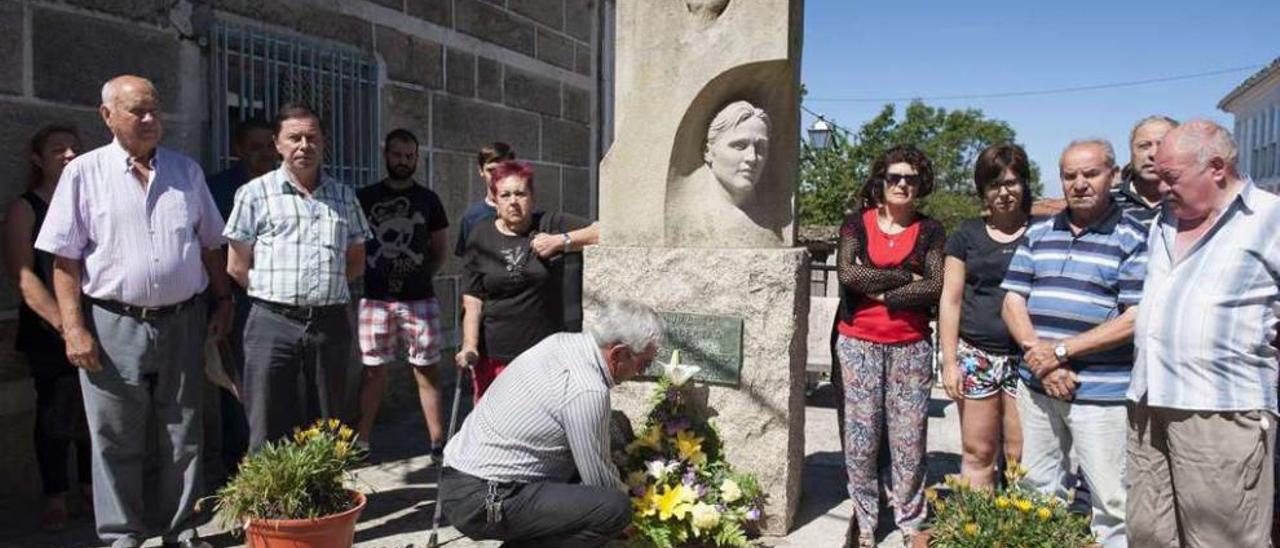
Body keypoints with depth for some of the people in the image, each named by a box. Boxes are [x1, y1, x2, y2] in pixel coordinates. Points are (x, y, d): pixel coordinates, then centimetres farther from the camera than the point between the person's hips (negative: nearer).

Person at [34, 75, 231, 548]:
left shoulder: (186, 171, 9)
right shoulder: (84, 173, -1)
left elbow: (210, 245, 15)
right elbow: (64, 259, -3)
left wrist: (223, 301, 10)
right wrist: (73, 328, -9)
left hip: (182, 322, 3)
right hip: (114, 326, -3)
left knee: (181, 435, 10)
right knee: (117, 440, 6)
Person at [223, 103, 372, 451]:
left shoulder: (344, 197, 13)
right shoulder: (255, 194, 3)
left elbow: (356, 262, 18)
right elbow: (237, 267, 3)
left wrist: (325, 287, 7)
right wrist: (274, 293, 2)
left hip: (331, 325, 3)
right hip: (273, 324, -3)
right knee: (268, 434, -1)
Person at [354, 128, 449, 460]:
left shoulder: (428, 200, 8)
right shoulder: (366, 197, 7)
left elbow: (440, 249, 14)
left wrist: (424, 273, 1)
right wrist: (364, 273, 1)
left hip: (420, 299, 0)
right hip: (375, 299, 0)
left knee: (426, 370, 3)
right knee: (373, 370, 4)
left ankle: (437, 441, 8)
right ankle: (361, 441, 13)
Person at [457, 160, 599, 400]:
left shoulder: (550, 225, 4)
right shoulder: (481, 238, 7)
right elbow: (472, 300, 3)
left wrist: (562, 240, -14)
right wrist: (469, 345, -9)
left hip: (544, 354, -1)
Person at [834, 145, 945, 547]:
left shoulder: (929, 231, 5)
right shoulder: (857, 223, 4)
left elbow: (936, 288, -8)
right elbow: (848, 275, -12)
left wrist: (880, 292, -11)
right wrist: (906, 278, -11)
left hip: (911, 347, 0)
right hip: (859, 344, 0)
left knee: (909, 437, 4)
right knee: (860, 437, 4)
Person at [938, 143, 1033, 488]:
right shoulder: (967, 236, 9)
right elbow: (951, 300, 8)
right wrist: (949, 361, 1)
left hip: (1026, 358, -1)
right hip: (976, 356, 1)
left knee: (1021, 456, 0)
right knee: (977, 453, 6)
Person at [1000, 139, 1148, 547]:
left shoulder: (1134, 239, -4)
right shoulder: (1038, 234, 11)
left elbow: (1136, 318, -11)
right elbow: (1013, 301, 7)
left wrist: (1061, 350, -13)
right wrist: (1038, 354, -9)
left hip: (1101, 391, -5)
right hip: (1036, 385, 5)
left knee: (1111, 502, 1)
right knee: (1037, 493, 16)